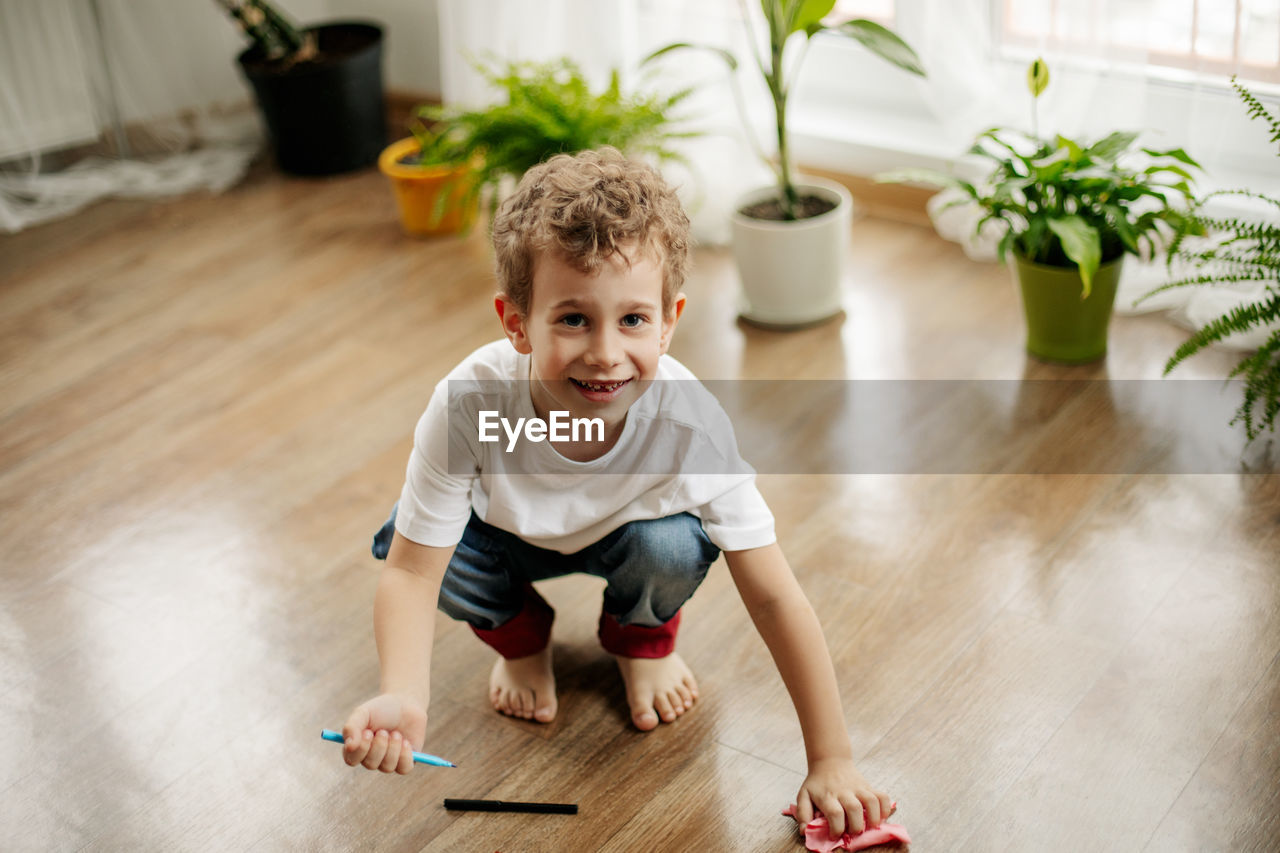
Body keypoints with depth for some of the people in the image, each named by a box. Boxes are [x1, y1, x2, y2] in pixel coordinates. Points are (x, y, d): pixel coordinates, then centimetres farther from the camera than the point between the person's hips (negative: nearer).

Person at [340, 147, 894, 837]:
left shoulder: (690, 423, -38)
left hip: (622, 532, 0)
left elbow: (774, 598, -31)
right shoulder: (468, 402, -39)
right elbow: (412, 572, -33)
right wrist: (402, 701, -53)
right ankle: (519, 634, 8)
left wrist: (831, 762, -31)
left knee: (673, 546, -32)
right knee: (399, 539, -27)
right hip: (509, 528, 1)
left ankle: (641, 638, 7)